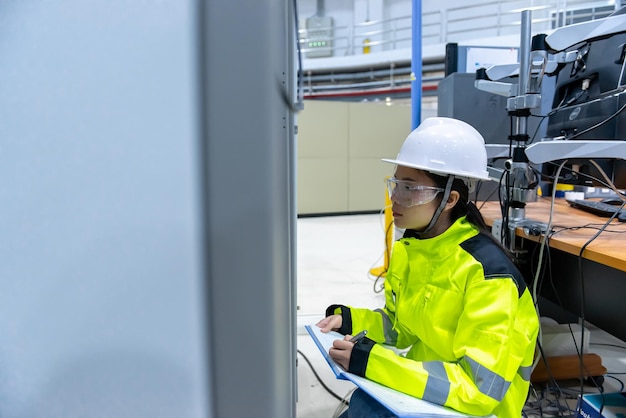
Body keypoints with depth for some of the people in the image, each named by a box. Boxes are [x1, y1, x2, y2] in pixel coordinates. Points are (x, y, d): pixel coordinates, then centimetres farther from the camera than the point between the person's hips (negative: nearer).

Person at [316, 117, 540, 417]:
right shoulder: (406, 248, -2)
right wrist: (351, 320, -8)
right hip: (422, 383, 6)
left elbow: (481, 389, -25)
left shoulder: (487, 271, -24)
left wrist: (372, 363, -30)